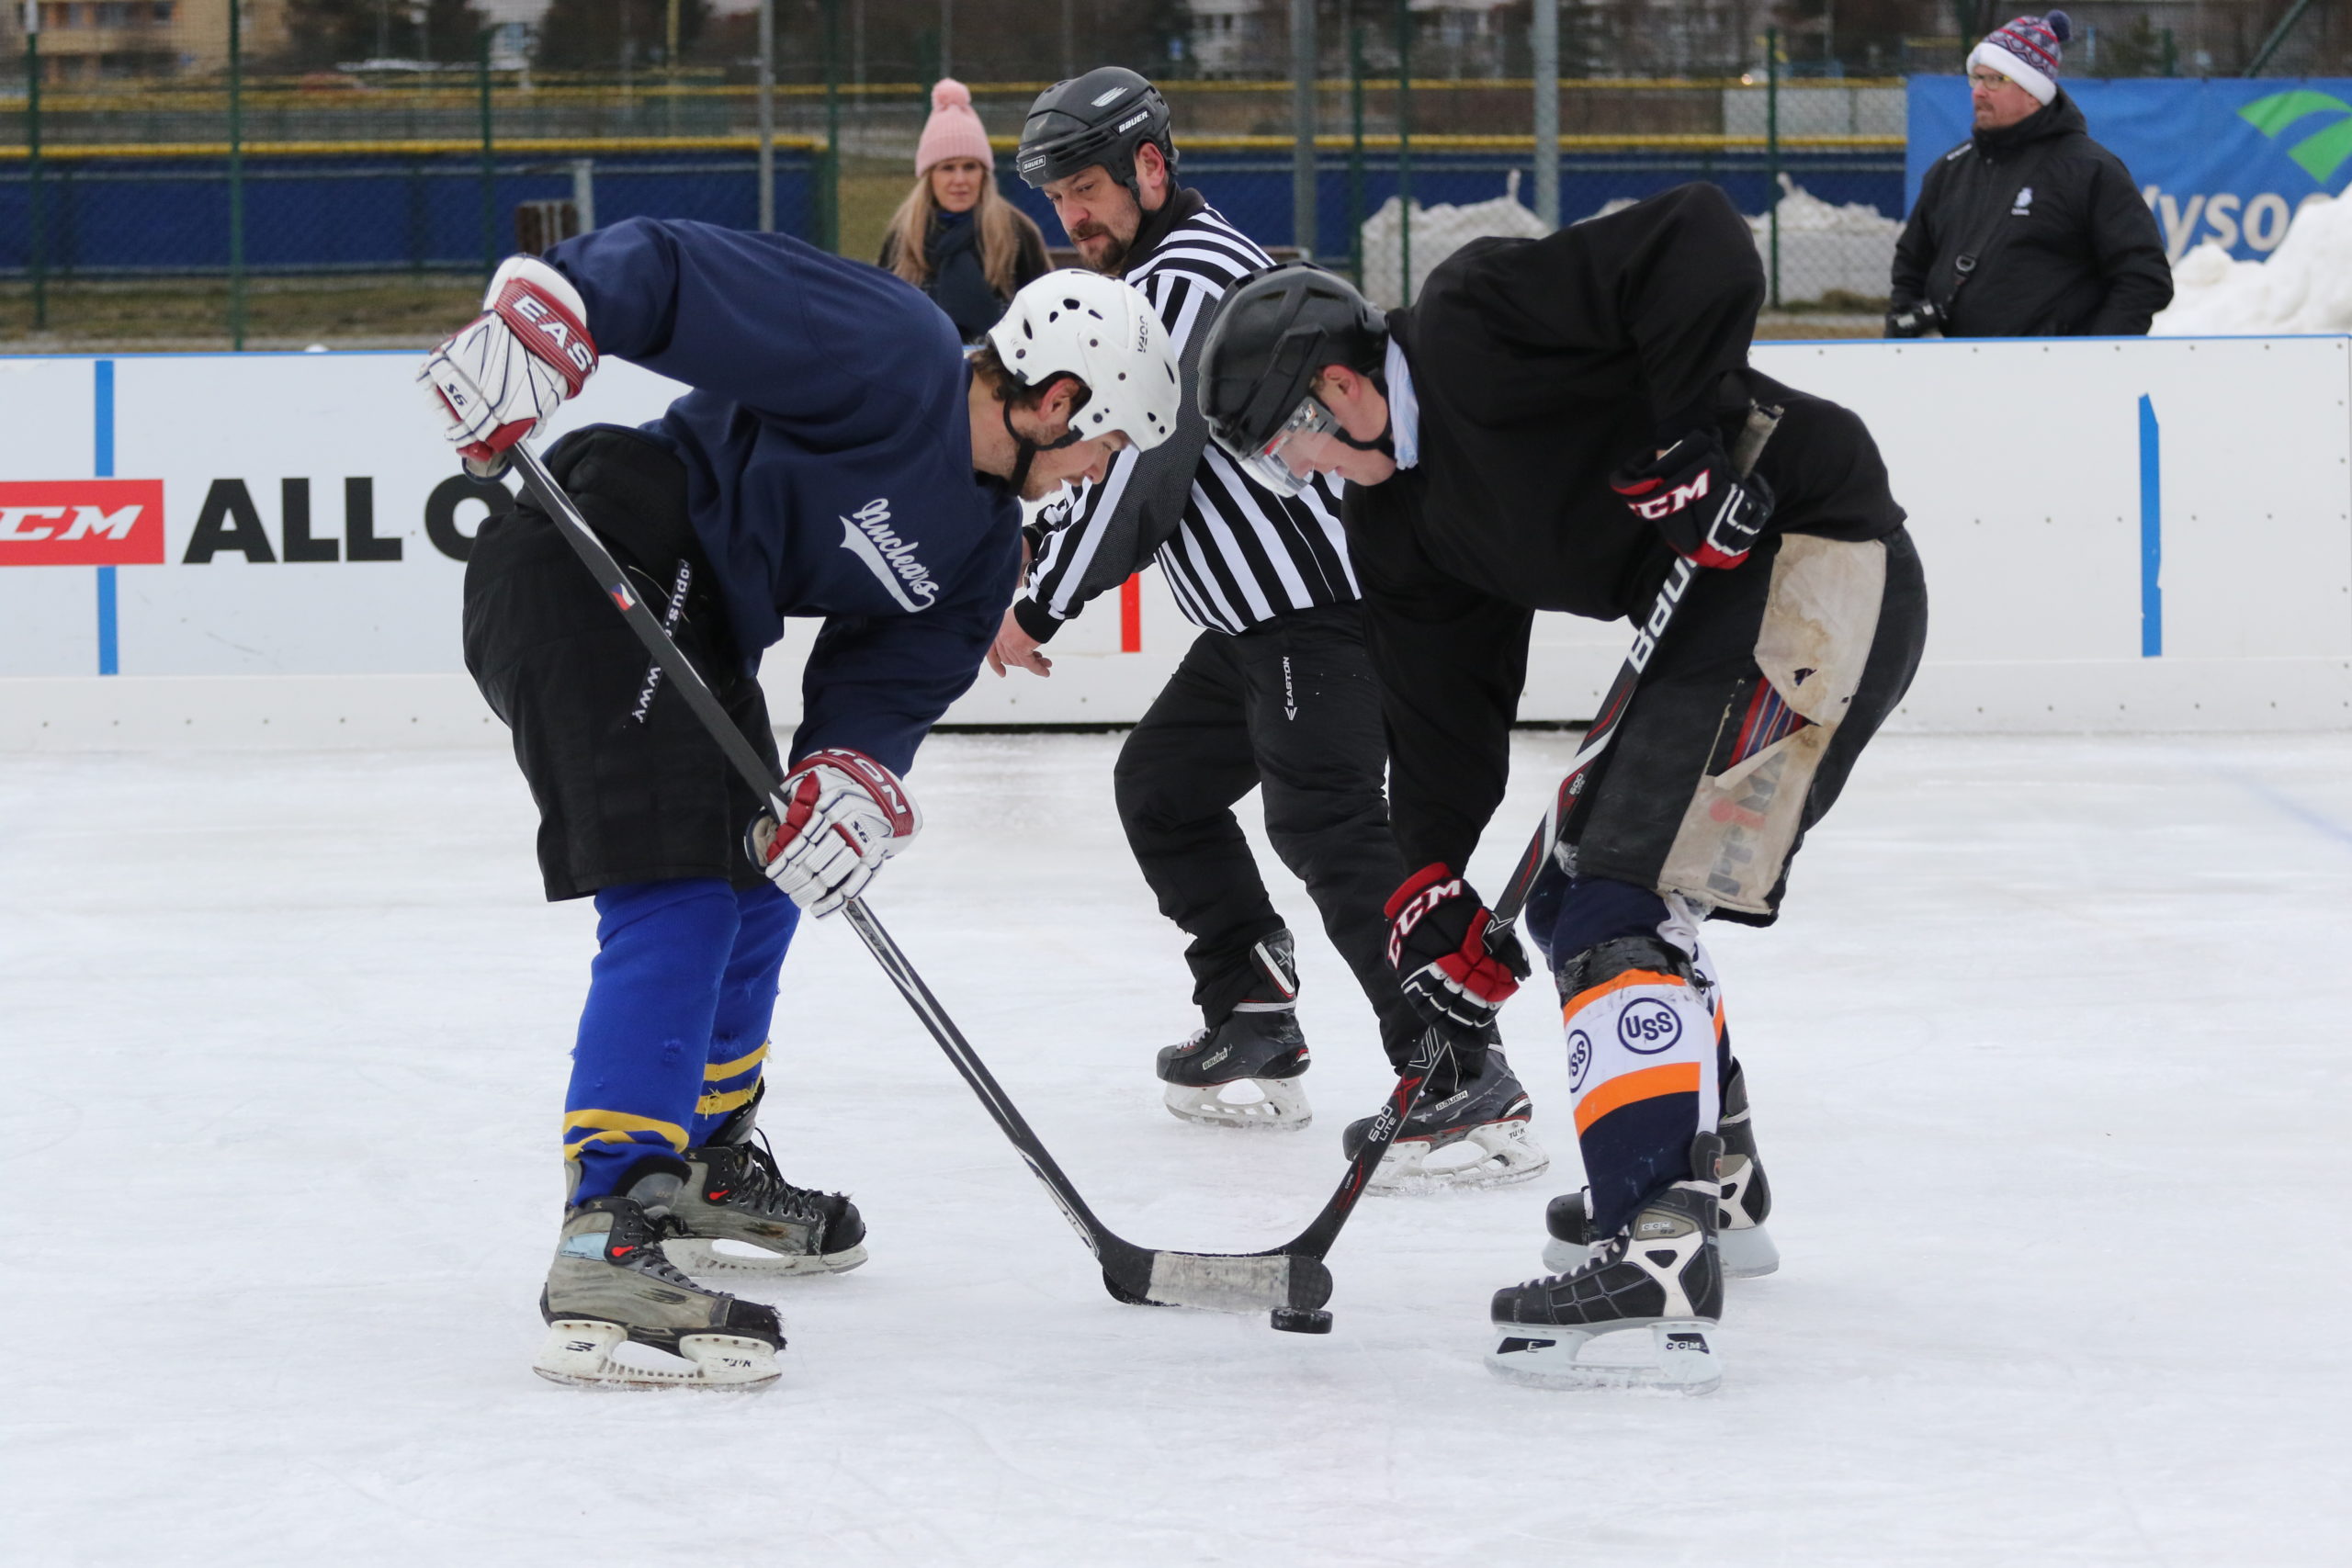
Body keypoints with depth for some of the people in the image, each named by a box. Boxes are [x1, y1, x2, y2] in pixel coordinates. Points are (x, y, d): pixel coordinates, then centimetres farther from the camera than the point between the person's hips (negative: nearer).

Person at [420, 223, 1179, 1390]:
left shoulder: (980, 545, 14)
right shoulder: (893, 359, -14)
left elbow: (893, 676, 8)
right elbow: (679, 271, -19)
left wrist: (855, 770, -13)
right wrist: (549, 309, -33)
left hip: (692, 621, 11)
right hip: (594, 562, -11)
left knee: (756, 886, 25)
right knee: (676, 902, -19)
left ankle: (704, 1169, 44)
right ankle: (607, 1251, -27)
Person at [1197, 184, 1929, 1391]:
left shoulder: (1476, 325, -13)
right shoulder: (1398, 521, 15)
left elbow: (1701, 243, -22)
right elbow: (1443, 704, 13)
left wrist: (1687, 441, -24)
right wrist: (1434, 887, 2)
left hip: (1810, 557, -11)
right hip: (1710, 607, 11)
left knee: (1619, 904, -17)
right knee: (1579, 892, 22)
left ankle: (1658, 1259, -28)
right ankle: (1712, 1180, 36)